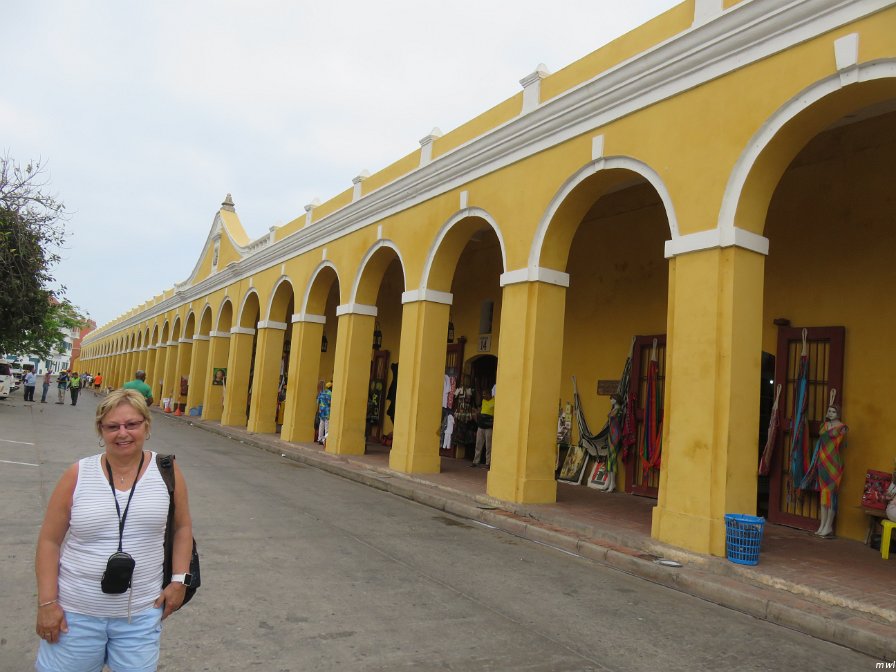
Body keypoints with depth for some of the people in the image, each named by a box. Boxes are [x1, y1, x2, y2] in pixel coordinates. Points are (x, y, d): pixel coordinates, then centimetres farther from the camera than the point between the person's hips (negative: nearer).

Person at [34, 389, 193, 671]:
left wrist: (179, 580, -1)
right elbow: (49, 541, 0)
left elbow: (182, 527, 6)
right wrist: (47, 602, -4)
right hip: (75, 613, 0)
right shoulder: (78, 474, -5)